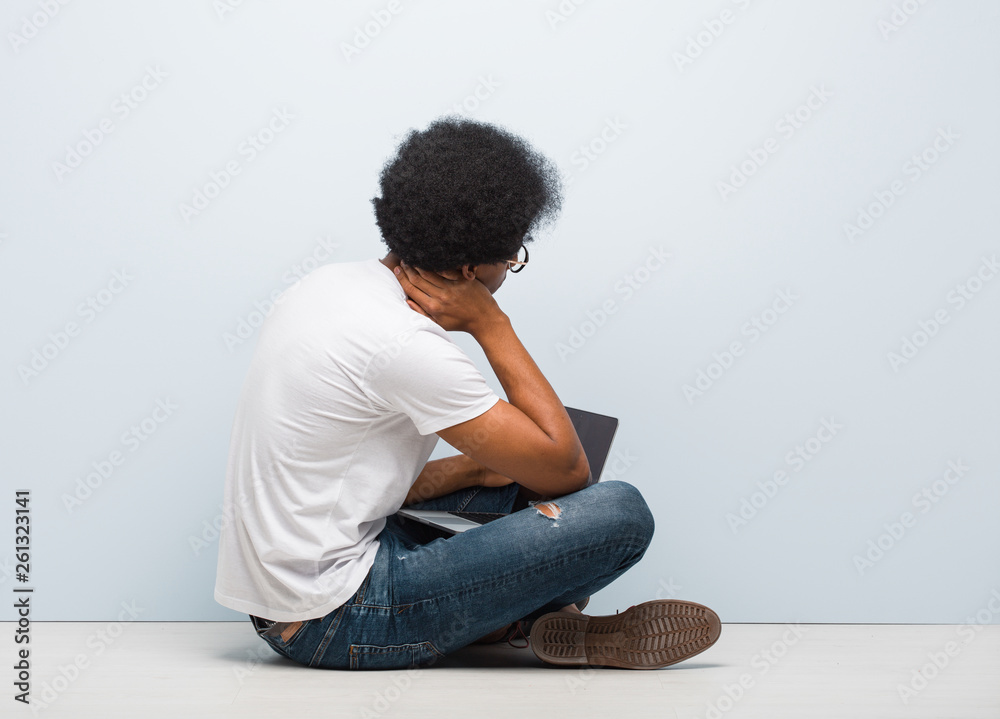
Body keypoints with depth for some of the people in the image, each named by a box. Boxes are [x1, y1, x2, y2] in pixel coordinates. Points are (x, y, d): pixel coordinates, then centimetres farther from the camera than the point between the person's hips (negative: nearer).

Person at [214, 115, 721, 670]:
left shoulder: (334, 282, 6)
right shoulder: (407, 344, -22)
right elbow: (565, 469, -16)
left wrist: (476, 469, 4)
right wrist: (492, 325, -12)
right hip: (330, 624, -10)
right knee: (620, 513, -16)